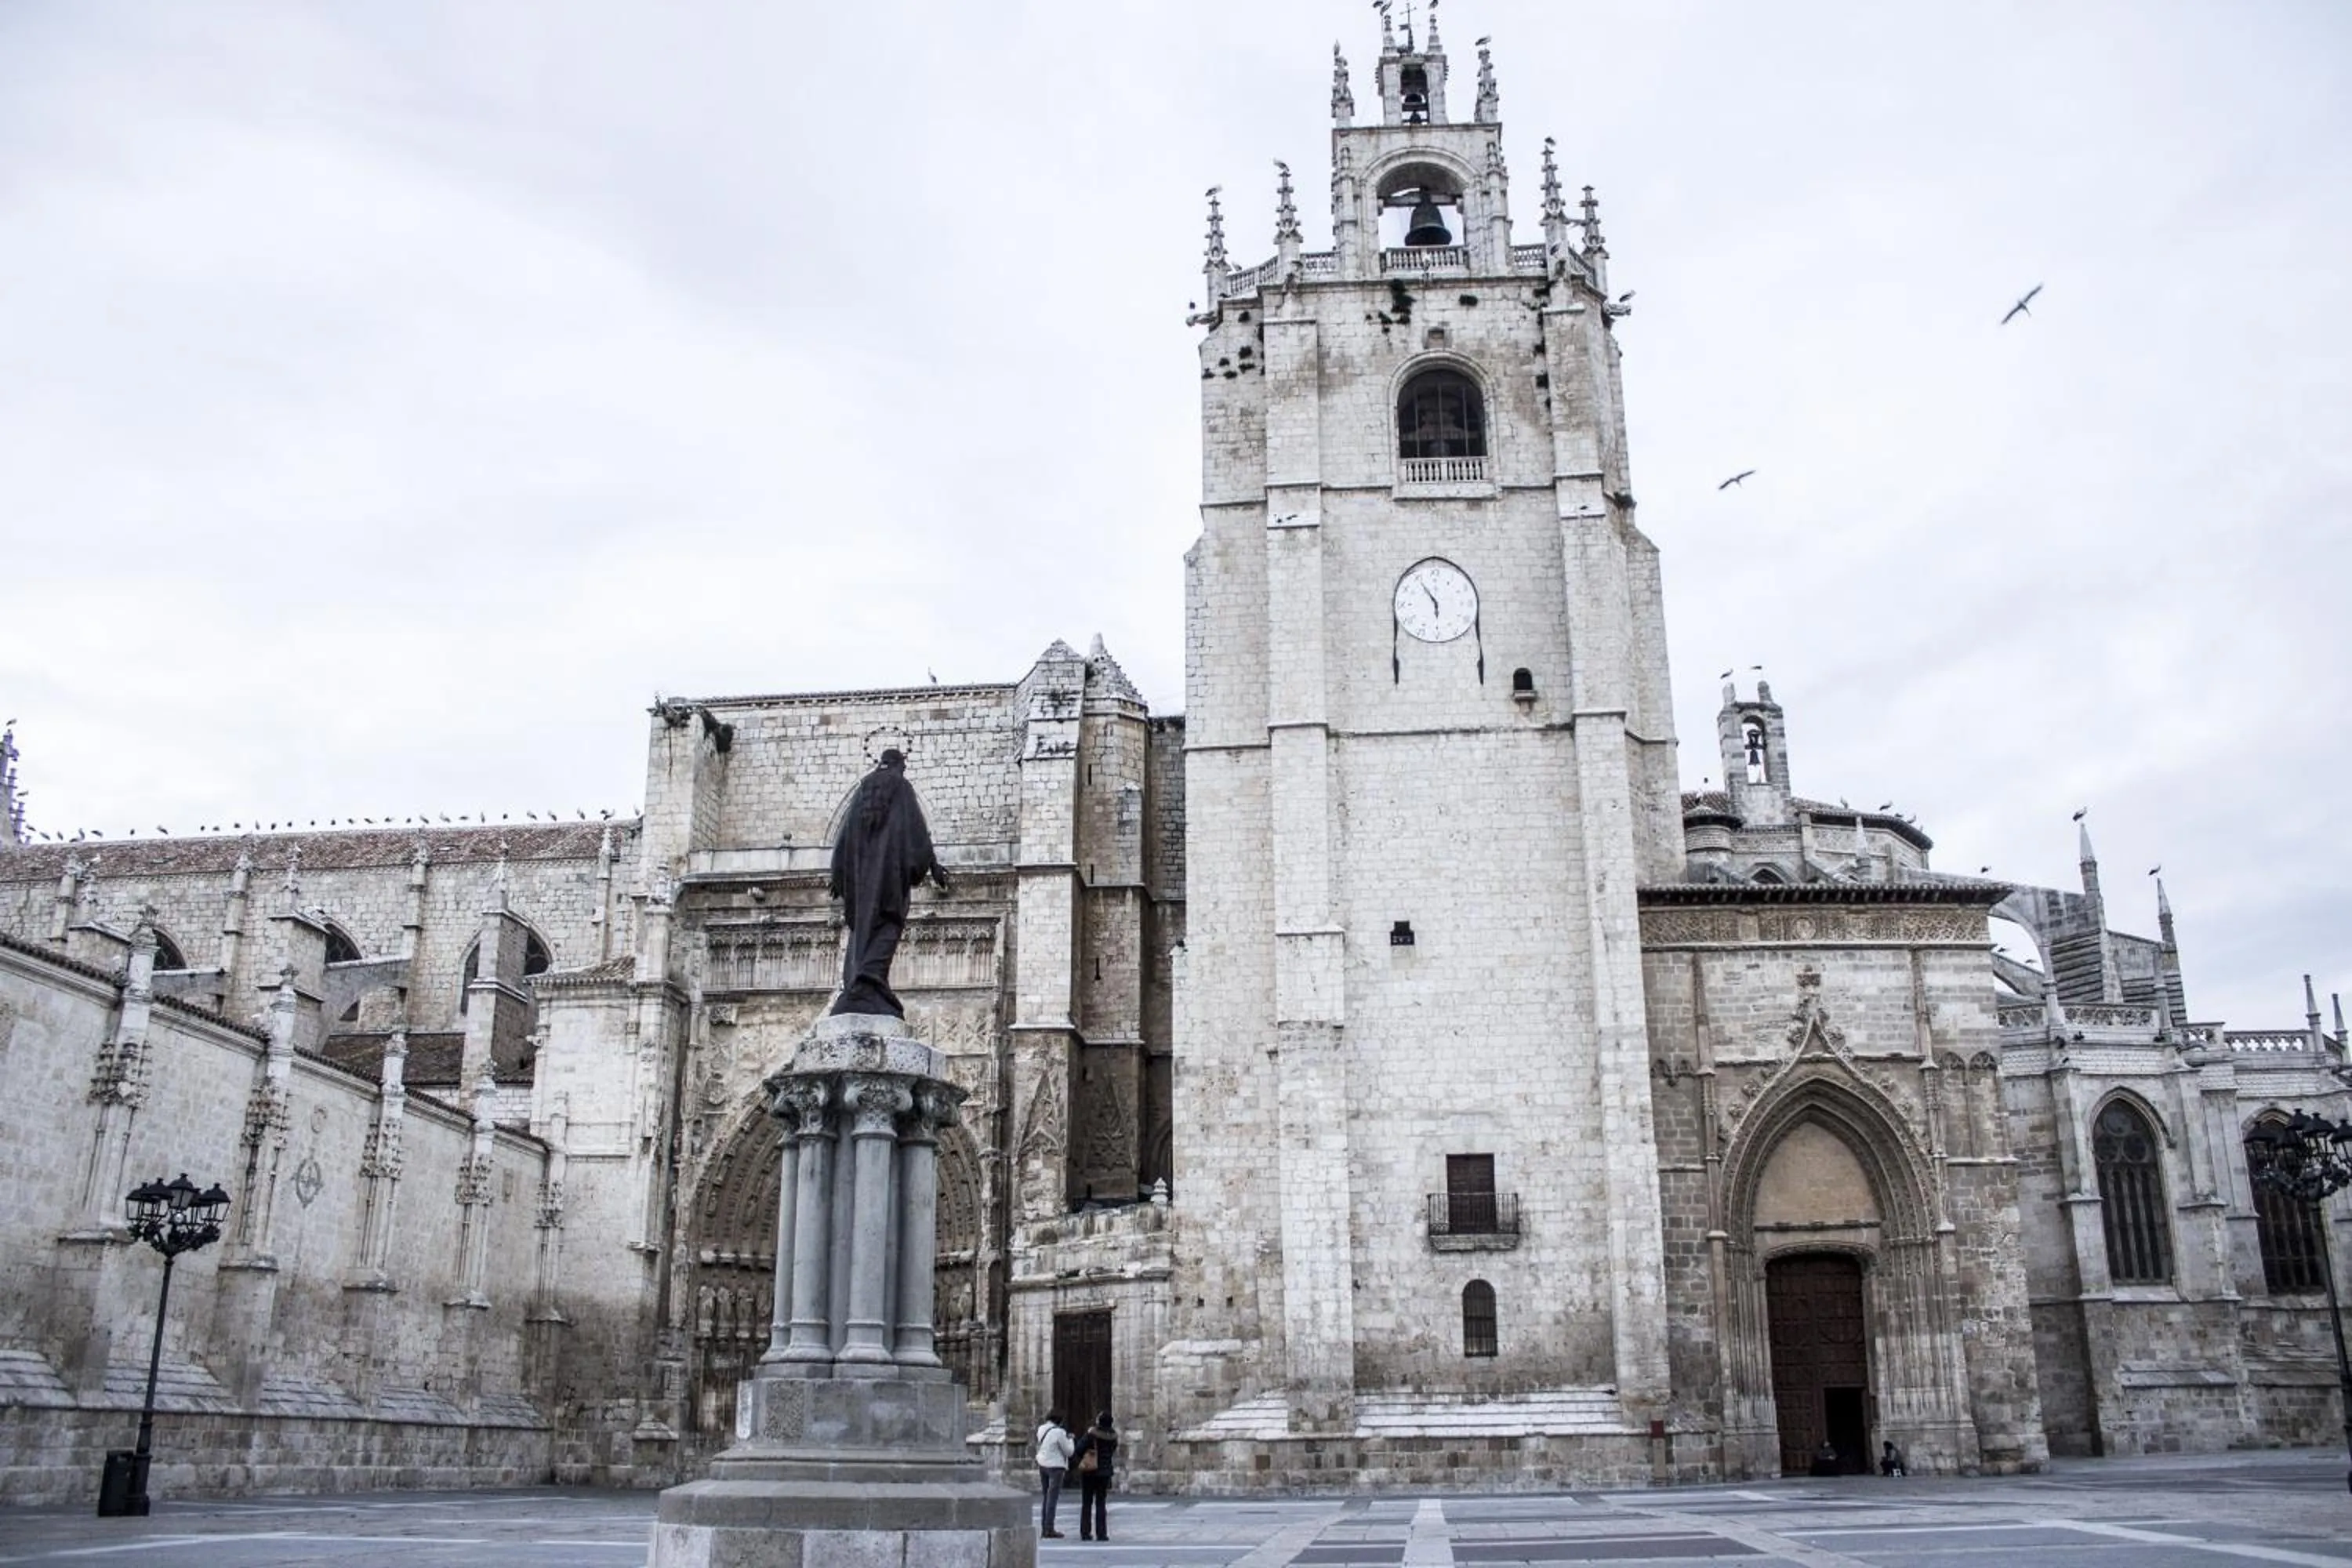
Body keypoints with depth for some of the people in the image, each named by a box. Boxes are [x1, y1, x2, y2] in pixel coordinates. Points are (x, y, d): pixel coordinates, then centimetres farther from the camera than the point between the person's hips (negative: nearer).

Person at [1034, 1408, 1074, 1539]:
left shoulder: (1041, 1429, 5)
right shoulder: (1059, 1432, -17)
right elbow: (1069, 1452, -10)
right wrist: (1070, 1439, 7)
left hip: (1042, 1464, 7)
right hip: (1055, 1467, -7)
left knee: (1046, 1497, 14)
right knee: (1052, 1498, -3)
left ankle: (1045, 1529, 17)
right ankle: (1049, 1529, -3)